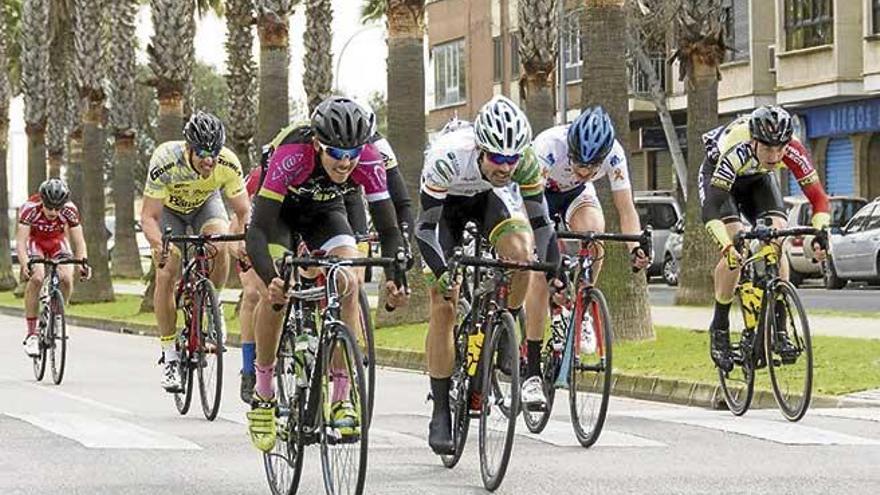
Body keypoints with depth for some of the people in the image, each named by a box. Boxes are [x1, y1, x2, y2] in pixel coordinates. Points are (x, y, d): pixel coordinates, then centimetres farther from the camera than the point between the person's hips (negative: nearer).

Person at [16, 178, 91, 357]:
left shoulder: (70, 210, -27)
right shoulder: (30, 208, -33)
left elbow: (79, 241, -22)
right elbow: (20, 241, -34)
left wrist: (83, 262, -40)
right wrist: (25, 265, -50)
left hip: (58, 242, 2)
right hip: (34, 241, -2)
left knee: (66, 278, -23)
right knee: (37, 278, -27)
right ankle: (31, 333, -20)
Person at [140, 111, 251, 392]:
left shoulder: (228, 165, -32)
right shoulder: (165, 162, -38)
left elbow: (243, 212, -22)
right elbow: (149, 216, -34)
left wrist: (243, 240, -43)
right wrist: (158, 244, -55)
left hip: (206, 203, 1)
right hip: (169, 208, -1)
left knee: (220, 247, -28)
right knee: (166, 275, -16)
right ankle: (170, 356, -5)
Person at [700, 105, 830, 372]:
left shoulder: (793, 151, -33)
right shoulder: (736, 151, -43)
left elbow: (817, 197, -30)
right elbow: (711, 210, -47)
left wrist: (820, 233, -47)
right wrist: (727, 247, -60)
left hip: (758, 179, 3)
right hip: (717, 175, -3)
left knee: (778, 239, -17)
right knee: (735, 247, -22)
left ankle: (779, 329, -11)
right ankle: (719, 328, -7)